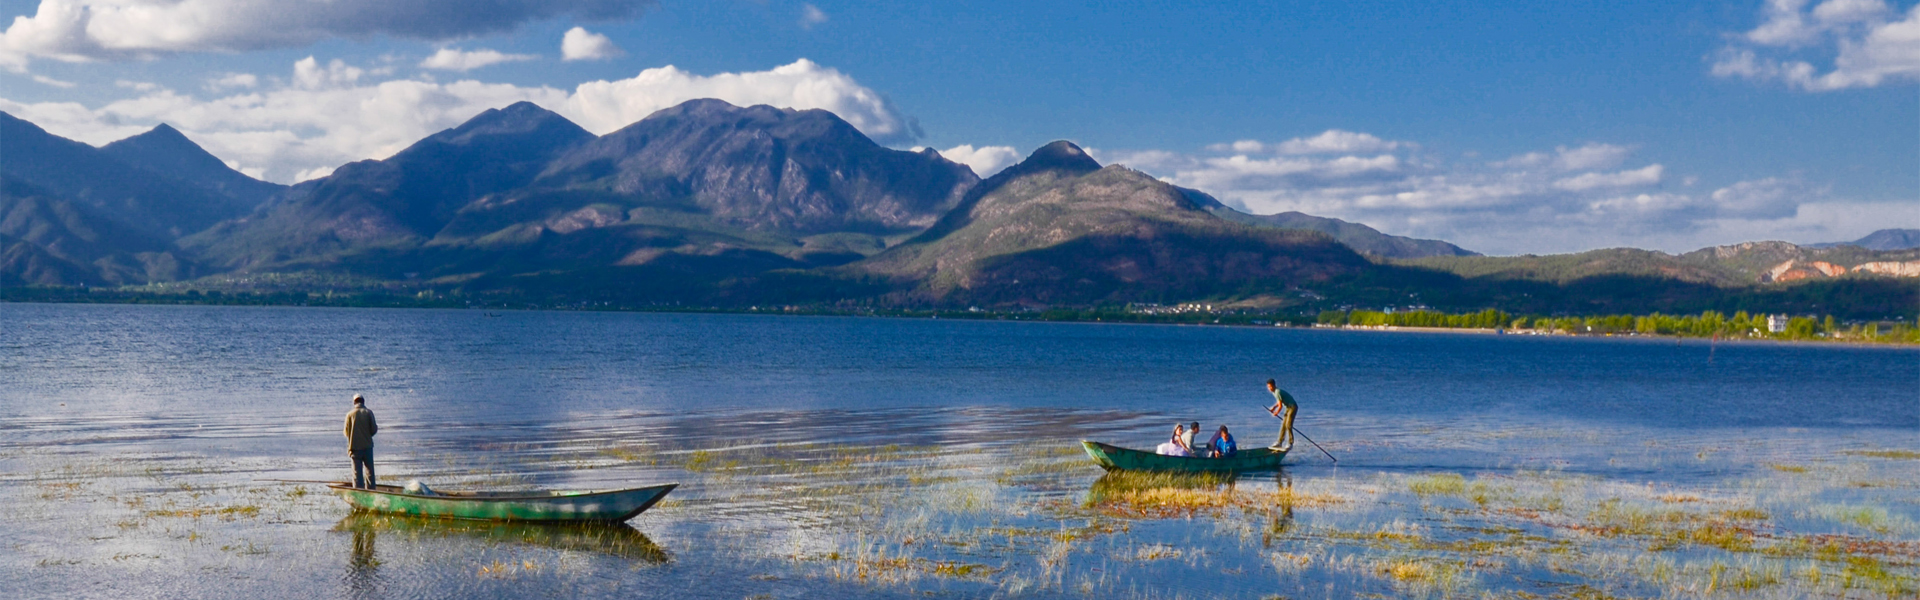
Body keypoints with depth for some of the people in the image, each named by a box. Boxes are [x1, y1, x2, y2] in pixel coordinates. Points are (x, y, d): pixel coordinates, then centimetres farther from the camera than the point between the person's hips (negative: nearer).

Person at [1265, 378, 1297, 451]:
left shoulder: (1277, 392, -24)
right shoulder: (1274, 391, 6)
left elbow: (1280, 406, -21)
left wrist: (1276, 413, -4)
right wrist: (1274, 407, 5)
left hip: (1292, 407, -10)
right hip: (1287, 408, 10)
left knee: (1288, 426, -13)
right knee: (1283, 425, 10)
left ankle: (1290, 444, -9)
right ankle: (1279, 442, 14)